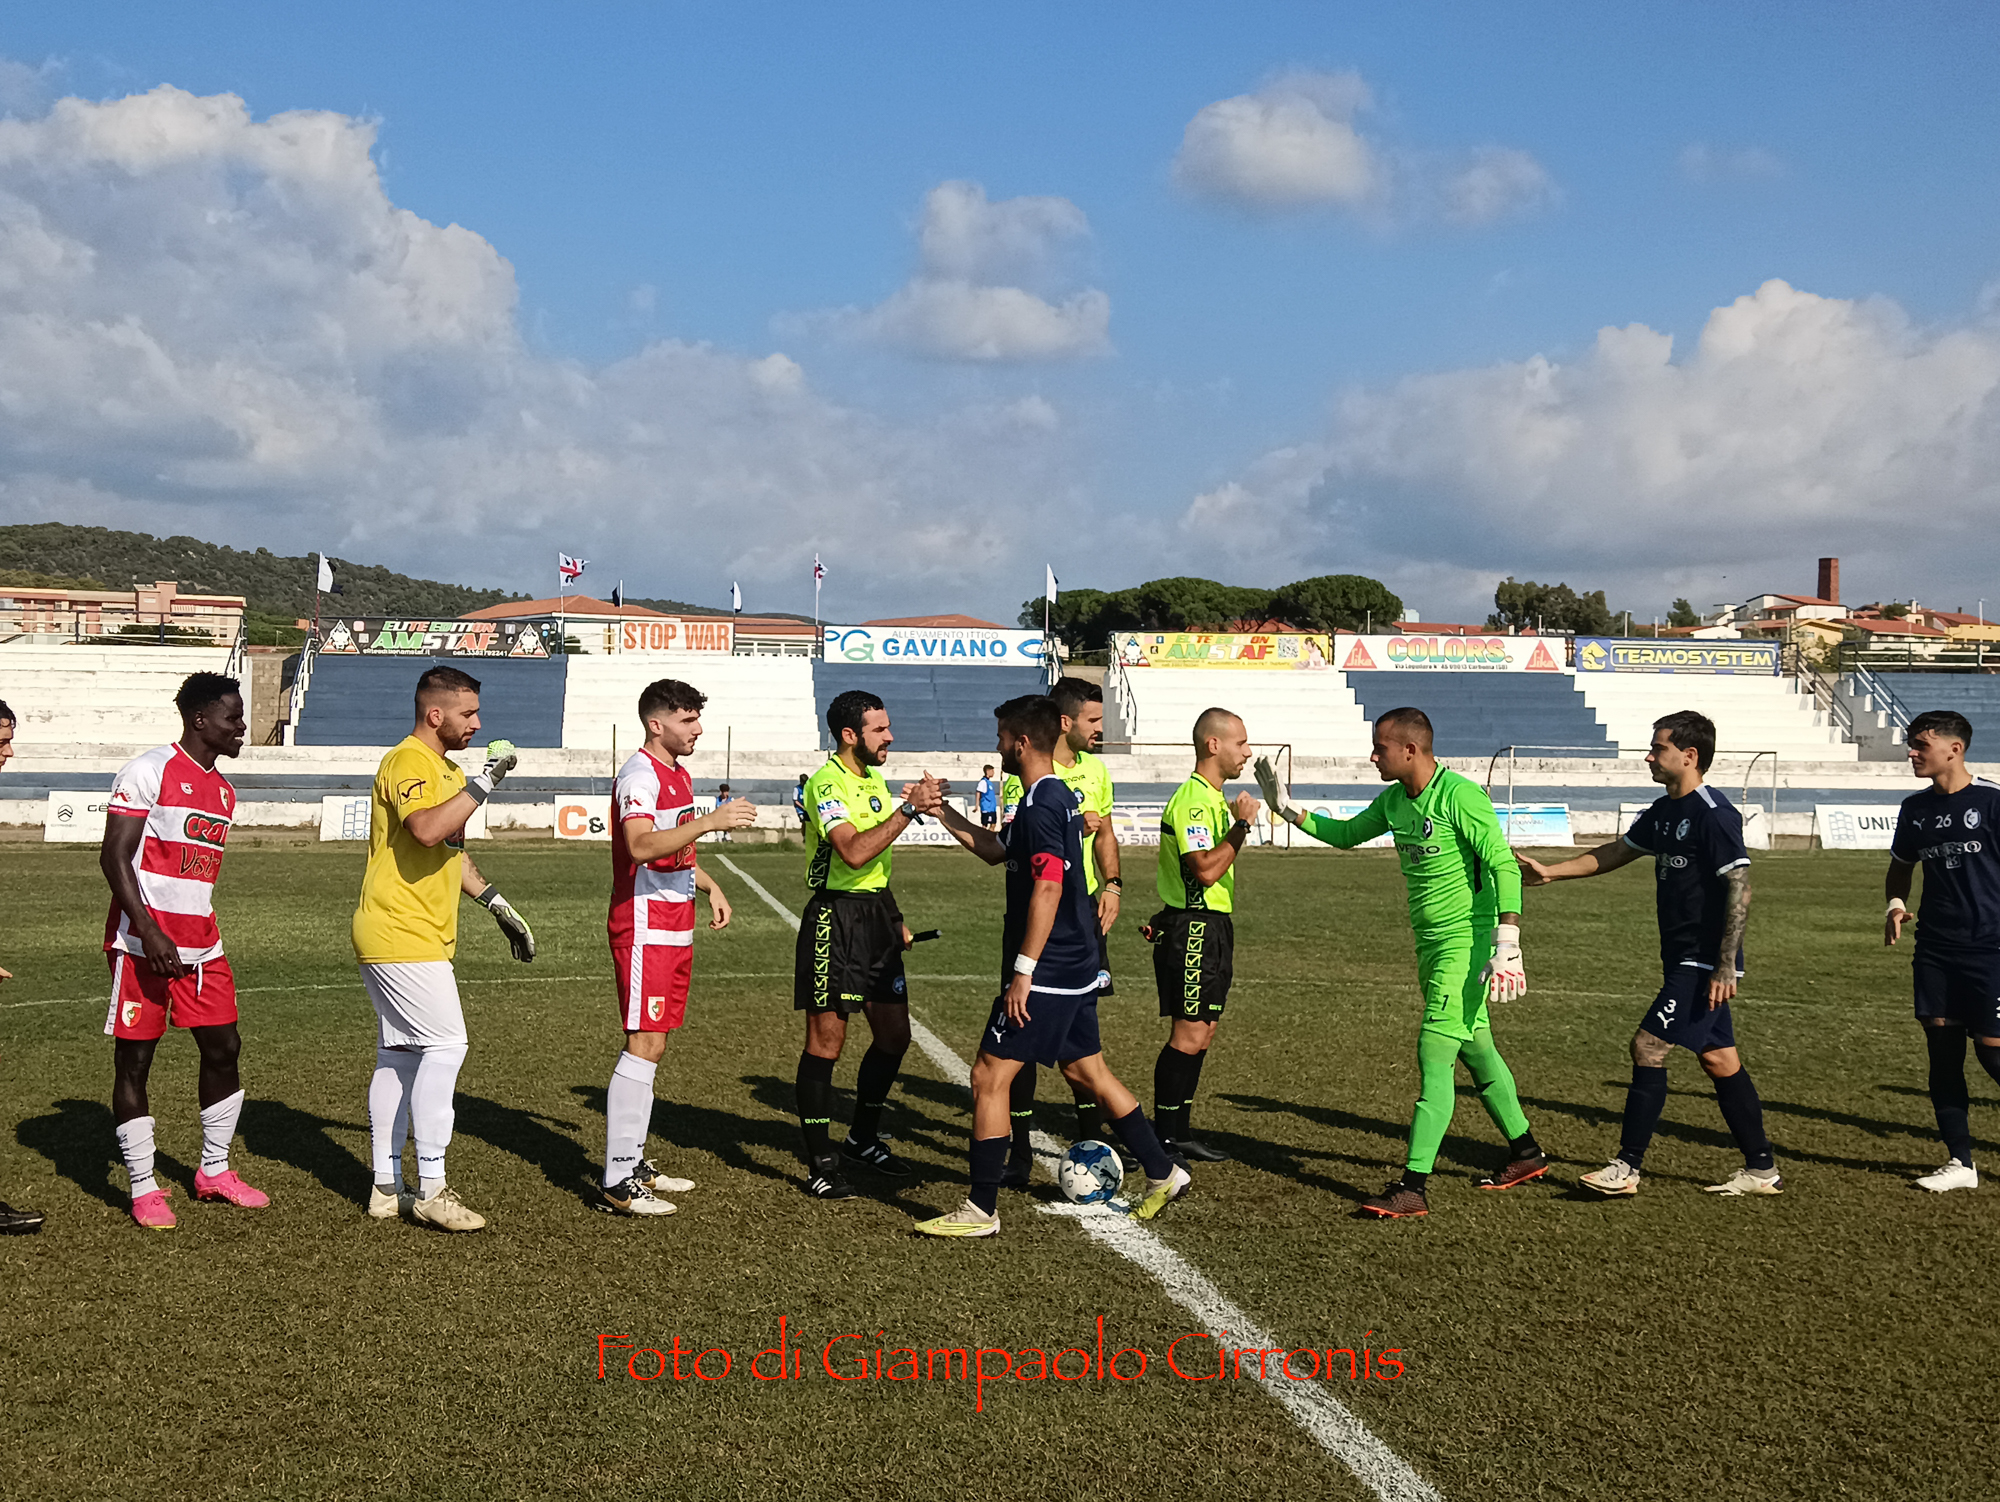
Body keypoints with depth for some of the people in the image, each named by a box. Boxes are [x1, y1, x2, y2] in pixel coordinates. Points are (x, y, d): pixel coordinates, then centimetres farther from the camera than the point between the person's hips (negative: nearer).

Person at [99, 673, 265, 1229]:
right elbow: (114, 857, -15)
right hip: (142, 945, -8)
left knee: (223, 1049, 8)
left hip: (200, 946, 8)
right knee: (134, 1062, 2)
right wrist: (150, 933, -22)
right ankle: (143, 1189, 9)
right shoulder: (148, 772, -10)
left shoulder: (222, 789, 14)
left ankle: (214, 1172, 22)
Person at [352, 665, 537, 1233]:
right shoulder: (407, 762, -14)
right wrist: (484, 781, -28)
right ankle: (431, 1189, -8)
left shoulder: (443, 768, 18)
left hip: (420, 938, 10)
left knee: (399, 1055, 12)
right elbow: (427, 830, -34)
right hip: (402, 937, -10)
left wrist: (499, 907, 26)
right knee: (445, 1045, -12)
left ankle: (387, 1188, 17)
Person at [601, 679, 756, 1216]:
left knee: (654, 1045, 13)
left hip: (674, 926, 10)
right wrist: (711, 821, -35)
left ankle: (635, 1161, 21)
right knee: (644, 1045, -11)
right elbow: (641, 846, -31)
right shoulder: (640, 774, -14)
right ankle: (620, 1181, -8)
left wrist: (710, 887, 20)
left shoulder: (678, 774, 18)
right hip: (645, 926, -10)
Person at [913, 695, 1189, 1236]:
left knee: (989, 1076, -5)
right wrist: (943, 812, 22)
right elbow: (998, 851, 26)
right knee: (1086, 1069, 20)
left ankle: (981, 1211, 0)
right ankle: (1162, 1174, 28)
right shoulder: (1059, 796, 13)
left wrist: (1023, 971, -23)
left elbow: (1048, 888, -24)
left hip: (1047, 970, -10)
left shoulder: (1041, 805, -18)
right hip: (1077, 967, 10)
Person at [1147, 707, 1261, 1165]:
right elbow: (1205, 870, -26)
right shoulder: (1192, 800, -16)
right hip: (1191, 929, -10)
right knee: (1188, 1036, -9)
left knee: (1200, 1035, 12)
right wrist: (1241, 825, -21)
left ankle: (1180, 1131, 19)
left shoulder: (1214, 798, 18)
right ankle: (1162, 1138, -3)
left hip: (1213, 927, 10)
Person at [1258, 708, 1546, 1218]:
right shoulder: (1394, 801, 7)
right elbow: (1346, 834, 24)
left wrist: (1507, 945, -26)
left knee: (1434, 1056, -11)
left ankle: (1413, 1186, -10)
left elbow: (1504, 867, -21)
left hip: (1465, 942, -8)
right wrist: (1288, 808, 15)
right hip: (1430, 944, 8)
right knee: (1476, 1051, 17)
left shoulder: (1460, 796, -18)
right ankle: (1525, 1153, 33)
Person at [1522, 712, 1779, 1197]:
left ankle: (1627, 1167, -3)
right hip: (1684, 961, 9)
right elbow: (1616, 853, 22)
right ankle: (1761, 1170, 20)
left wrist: (1726, 965, -23)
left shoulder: (1715, 815, -16)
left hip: (1704, 964, -9)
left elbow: (1740, 888, -20)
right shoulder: (1664, 811, 12)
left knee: (1648, 1047, -9)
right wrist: (1550, 872, 17)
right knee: (1719, 1059, 12)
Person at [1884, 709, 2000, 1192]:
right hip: (1935, 948, 6)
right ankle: (1961, 1162, 13)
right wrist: (1895, 905, 2)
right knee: (1942, 1050, 5)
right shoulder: (1916, 808, 9)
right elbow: (1901, 867, 22)